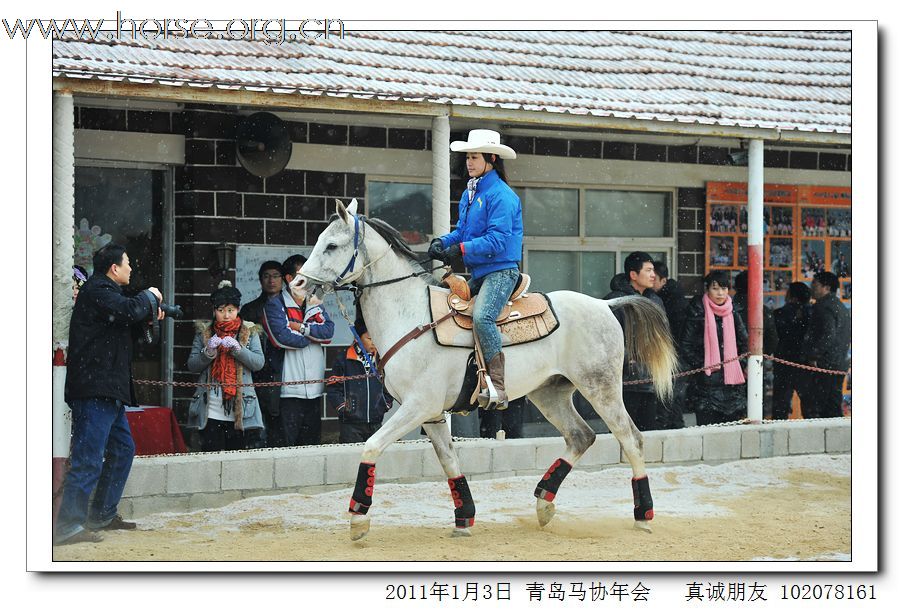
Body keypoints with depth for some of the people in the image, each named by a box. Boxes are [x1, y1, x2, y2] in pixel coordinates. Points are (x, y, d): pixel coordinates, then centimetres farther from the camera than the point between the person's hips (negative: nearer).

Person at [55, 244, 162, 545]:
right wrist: (150, 297, -6)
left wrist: (147, 316, 14)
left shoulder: (104, 291, 22)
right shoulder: (98, 291, -11)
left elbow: (122, 325, 30)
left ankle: (103, 515, 25)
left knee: (122, 450, 18)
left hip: (109, 391, 11)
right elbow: (128, 311, -26)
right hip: (95, 390, -11)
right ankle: (68, 526, -14)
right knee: (89, 460, -13)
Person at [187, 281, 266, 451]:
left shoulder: (250, 332, 9)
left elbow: (259, 363, -3)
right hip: (211, 413, 1)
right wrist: (208, 352, -12)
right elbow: (192, 365, 5)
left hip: (242, 412, 0)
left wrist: (238, 349, -17)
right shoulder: (203, 332, 10)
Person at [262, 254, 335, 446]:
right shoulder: (275, 304, -4)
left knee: (312, 442, 12)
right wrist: (313, 335, -4)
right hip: (290, 387, -6)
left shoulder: (314, 303, 16)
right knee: (289, 441, -7)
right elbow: (282, 337, -18)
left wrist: (302, 328, -12)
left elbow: (328, 331, 1)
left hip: (314, 386, 6)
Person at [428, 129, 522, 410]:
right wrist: (442, 242, 0)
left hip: (500, 271, -10)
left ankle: (498, 389, -28)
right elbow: (462, 231, 21)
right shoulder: (469, 194, 17)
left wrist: (461, 250, -23)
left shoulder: (500, 195, -12)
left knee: (482, 316, -30)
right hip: (478, 273, 10)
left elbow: (497, 239, -20)